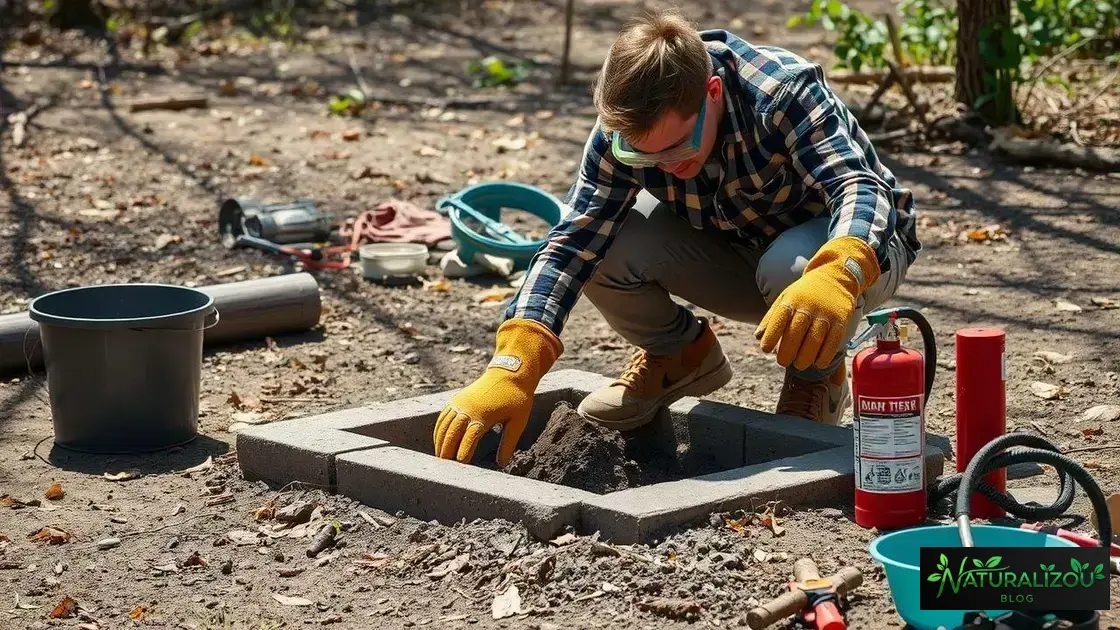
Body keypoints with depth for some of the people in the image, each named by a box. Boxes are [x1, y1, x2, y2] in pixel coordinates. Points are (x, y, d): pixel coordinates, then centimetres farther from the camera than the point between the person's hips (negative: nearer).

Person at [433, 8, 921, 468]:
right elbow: (574, 239, -28)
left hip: (861, 246, -3)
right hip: (734, 253, 3)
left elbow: (862, 188, -44)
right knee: (606, 239, -24)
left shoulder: (784, 93, -33)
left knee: (793, 267, -39)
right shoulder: (624, 129, -22)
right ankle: (678, 353, 7)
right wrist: (511, 369, -42)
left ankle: (817, 377, -4)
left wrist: (835, 277, -68)